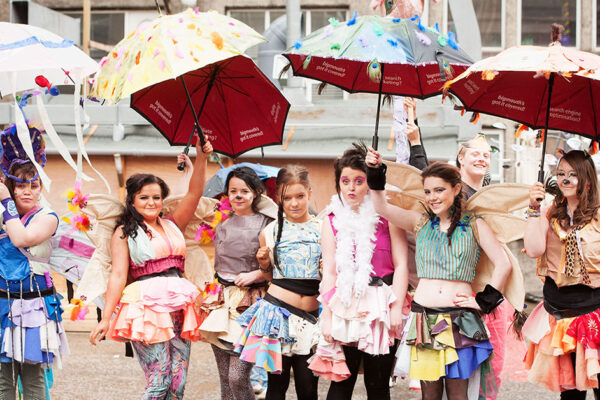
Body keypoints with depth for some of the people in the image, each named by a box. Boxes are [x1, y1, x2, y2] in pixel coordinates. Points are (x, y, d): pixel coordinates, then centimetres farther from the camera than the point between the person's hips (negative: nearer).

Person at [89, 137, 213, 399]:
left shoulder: (172, 225, 17)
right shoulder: (124, 233, 5)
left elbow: (194, 194, 8)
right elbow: (118, 276, -2)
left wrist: (201, 159, -6)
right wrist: (106, 318, -10)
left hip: (178, 306, 5)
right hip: (147, 308, -5)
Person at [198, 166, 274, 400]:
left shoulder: (265, 224, -1)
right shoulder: (222, 226, 13)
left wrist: (254, 274, -14)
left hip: (251, 303, -5)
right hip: (223, 300, 5)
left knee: (237, 377, -14)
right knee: (225, 379, 5)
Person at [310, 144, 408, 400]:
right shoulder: (333, 221, 9)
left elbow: (401, 265, -2)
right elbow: (329, 273, 7)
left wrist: (396, 308, -10)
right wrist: (327, 316, -1)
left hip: (381, 306, -2)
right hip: (345, 307, 2)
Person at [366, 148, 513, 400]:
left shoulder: (475, 226, 6)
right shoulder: (420, 222, 12)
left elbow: (503, 265, 3)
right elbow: (383, 208, -1)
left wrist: (485, 302, -1)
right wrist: (375, 174, -13)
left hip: (460, 320, -2)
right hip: (424, 317, 2)